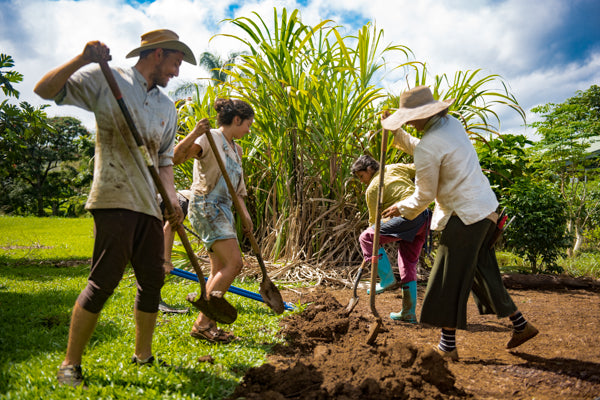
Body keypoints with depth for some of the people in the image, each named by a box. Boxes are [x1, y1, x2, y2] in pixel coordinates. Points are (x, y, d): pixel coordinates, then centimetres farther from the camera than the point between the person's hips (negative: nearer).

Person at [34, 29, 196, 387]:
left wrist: (172, 196, 5)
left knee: (153, 280, 8)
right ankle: (70, 364, 5)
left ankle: (143, 356, 24)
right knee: (105, 280, -11)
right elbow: (45, 90, -5)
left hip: (150, 203, 7)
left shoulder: (167, 107, 18)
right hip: (115, 197, -6)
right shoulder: (104, 79, 2)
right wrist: (83, 59, -19)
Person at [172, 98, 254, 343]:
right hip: (206, 206, -9)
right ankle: (202, 323, -9)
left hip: (222, 210, 9)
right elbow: (175, 157, -24)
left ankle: (208, 325, 14)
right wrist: (194, 133, -38)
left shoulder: (235, 149, 18)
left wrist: (244, 214, 11)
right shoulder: (210, 139, -9)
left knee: (220, 271, 7)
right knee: (234, 263, -16)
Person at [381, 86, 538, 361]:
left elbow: (424, 196, -11)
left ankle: (447, 346, 14)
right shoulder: (451, 123, 6)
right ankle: (520, 325, 32)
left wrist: (401, 208, 6)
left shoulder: (429, 147, -21)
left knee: (449, 281, 3)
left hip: (464, 217, -10)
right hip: (485, 208, 10)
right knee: (482, 271, 22)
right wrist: (396, 134, 18)